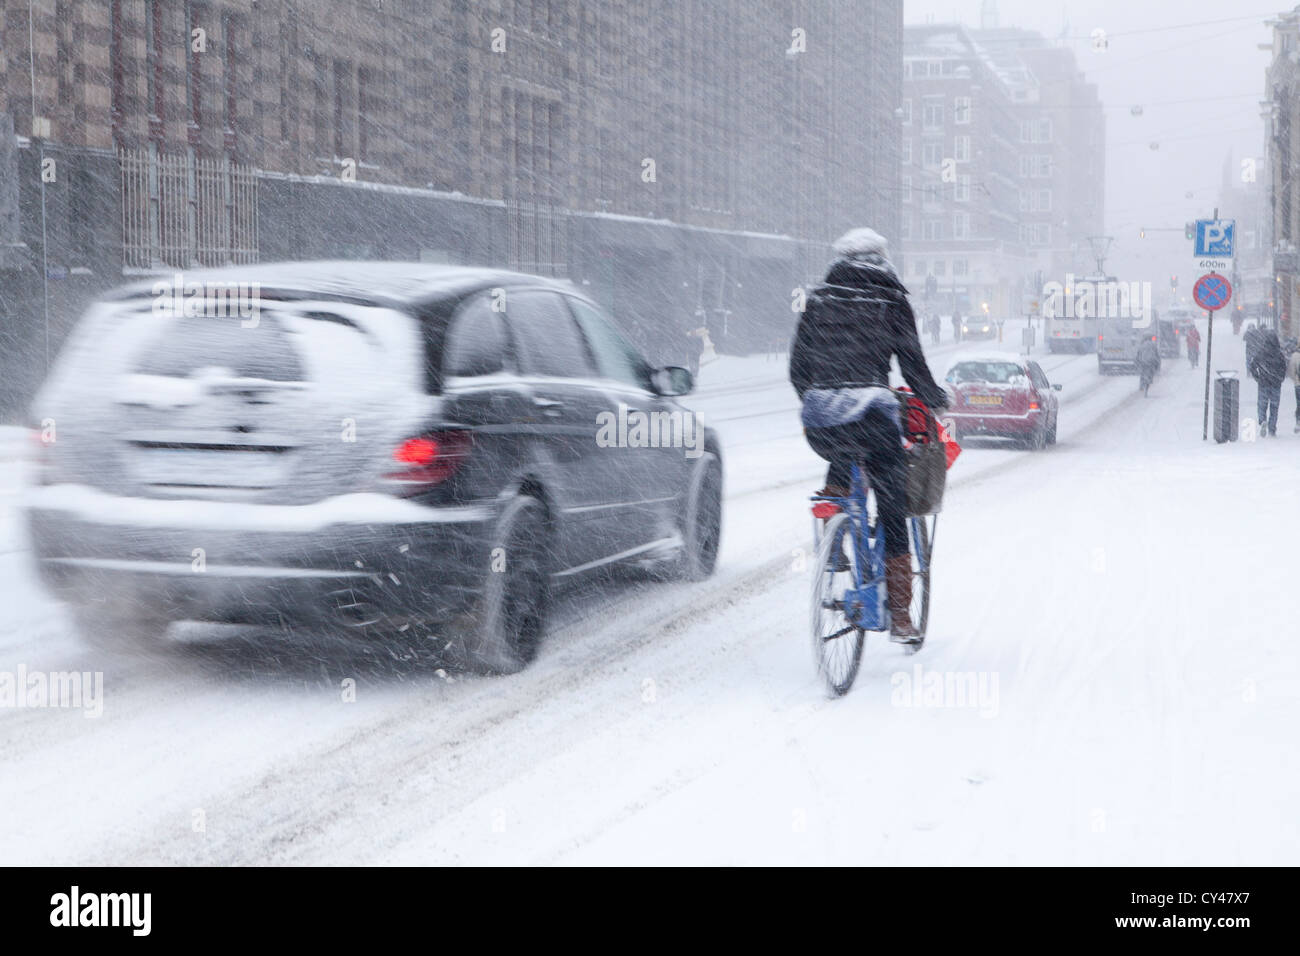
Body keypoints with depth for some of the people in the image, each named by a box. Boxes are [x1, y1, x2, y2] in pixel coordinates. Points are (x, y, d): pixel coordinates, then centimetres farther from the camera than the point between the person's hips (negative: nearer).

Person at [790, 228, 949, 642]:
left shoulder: (818, 300, 13)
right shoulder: (891, 301, 6)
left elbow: (798, 366, 15)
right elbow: (912, 362, 4)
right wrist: (935, 398, 21)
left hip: (819, 420, 3)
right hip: (869, 413, -3)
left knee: (840, 462, 37)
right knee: (892, 511, 4)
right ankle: (899, 616, 3)